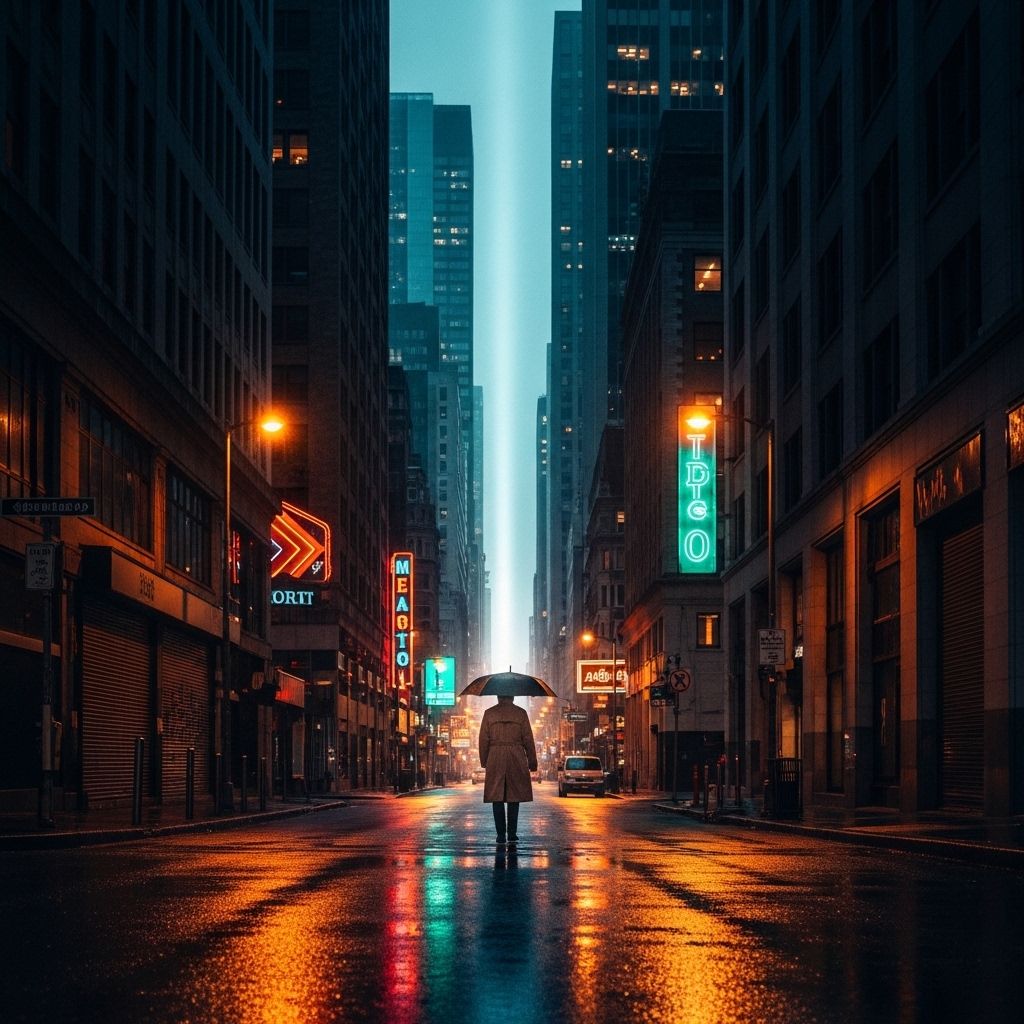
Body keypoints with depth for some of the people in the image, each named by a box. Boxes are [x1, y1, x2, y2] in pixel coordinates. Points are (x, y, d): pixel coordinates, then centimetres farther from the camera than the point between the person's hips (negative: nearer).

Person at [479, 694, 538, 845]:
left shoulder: (489, 713, 2)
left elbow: (484, 740, 4)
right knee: (514, 797, 7)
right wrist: (532, 762, 9)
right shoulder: (521, 713, 0)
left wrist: (484, 761, 14)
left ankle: (501, 835, -1)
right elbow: (528, 739, 2)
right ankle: (512, 834, 4)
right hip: (516, 759, 0)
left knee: (497, 798, 3)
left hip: (495, 759, 0)